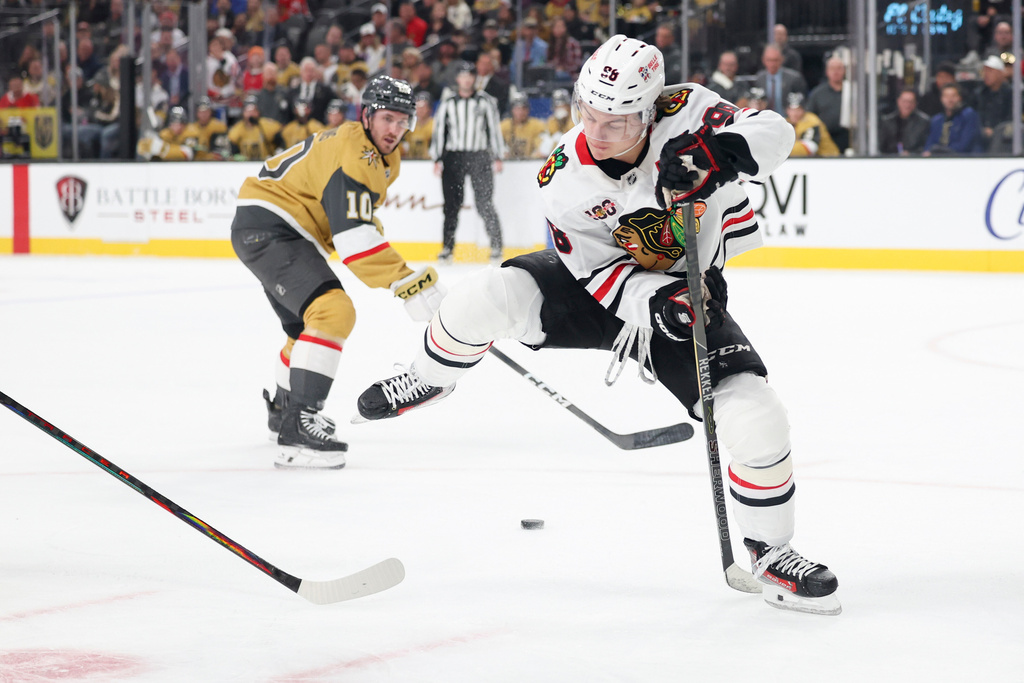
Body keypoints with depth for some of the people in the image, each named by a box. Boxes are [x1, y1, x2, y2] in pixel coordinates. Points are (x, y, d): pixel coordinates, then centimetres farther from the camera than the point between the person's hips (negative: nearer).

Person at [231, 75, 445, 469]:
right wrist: (404, 282, -34)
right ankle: (297, 431, -35)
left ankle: (283, 410, 54)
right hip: (266, 227, -11)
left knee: (307, 325, 28)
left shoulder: (382, 159, 12)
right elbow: (353, 238, -31)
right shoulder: (352, 153, -22)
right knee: (334, 311, -28)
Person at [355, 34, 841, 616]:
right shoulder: (566, 176, -21)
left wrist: (716, 155, -48)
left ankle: (771, 551, 6)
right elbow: (599, 266, -18)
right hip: (600, 279, 1)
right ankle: (429, 382, 12)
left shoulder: (685, 113, -25)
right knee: (489, 295, -22)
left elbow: (774, 132, -28)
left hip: (691, 290, -1)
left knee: (759, 422, -19)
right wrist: (653, 301, -37)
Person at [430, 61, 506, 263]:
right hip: (453, 157, 2)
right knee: (452, 204, 0)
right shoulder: (447, 102, 8)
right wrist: (437, 159, 4)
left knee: (484, 203, -7)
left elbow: (495, 128, 5)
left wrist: (498, 157, 0)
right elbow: (439, 130, 9)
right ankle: (447, 247, 4)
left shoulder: (486, 101, 5)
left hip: (479, 157, -2)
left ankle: (496, 246, -1)